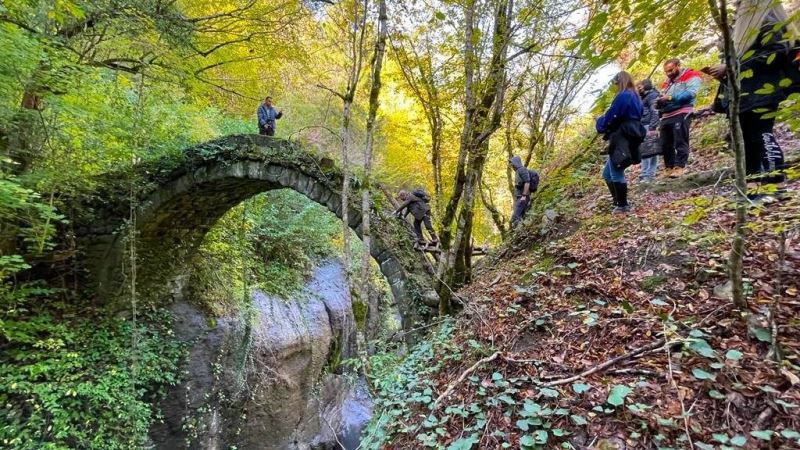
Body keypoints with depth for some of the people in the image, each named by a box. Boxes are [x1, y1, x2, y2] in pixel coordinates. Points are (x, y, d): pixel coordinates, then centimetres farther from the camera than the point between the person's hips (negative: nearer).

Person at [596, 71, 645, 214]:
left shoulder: (622, 96, -10)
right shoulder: (635, 97, 20)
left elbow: (611, 116, -13)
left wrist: (599, 123, 9)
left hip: (621, 141, -10)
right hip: (630, 140, 10)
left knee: (616, 174, -5)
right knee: (608, 173, 15)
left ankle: (622, 205, 2)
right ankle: (619, 202, 16)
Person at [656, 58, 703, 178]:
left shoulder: (690, 76, 7)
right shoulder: (666, 83, 27)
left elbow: (691, 93, -10)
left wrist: (671, 98, -15)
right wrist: (659, 102, 3)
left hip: (681, 114, -7)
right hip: (666, 116, 7)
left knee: (680, 142, -12)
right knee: (665, 145, 3)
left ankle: (679, 167, -15)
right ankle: (669, 168, 7)